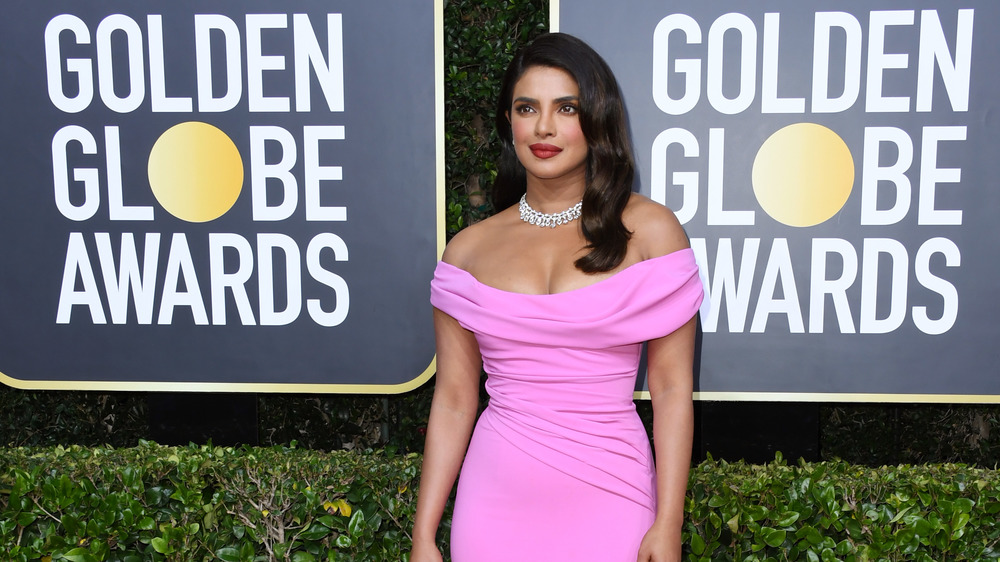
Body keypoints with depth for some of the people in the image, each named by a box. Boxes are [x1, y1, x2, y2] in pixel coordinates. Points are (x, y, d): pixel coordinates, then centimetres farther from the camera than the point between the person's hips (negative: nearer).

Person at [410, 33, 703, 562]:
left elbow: (671, 389, -5)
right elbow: (453, 400, 2)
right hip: (497, 498, 2)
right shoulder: (469, 250, 1)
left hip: (608, 497, -1)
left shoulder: (649, 230, -4)